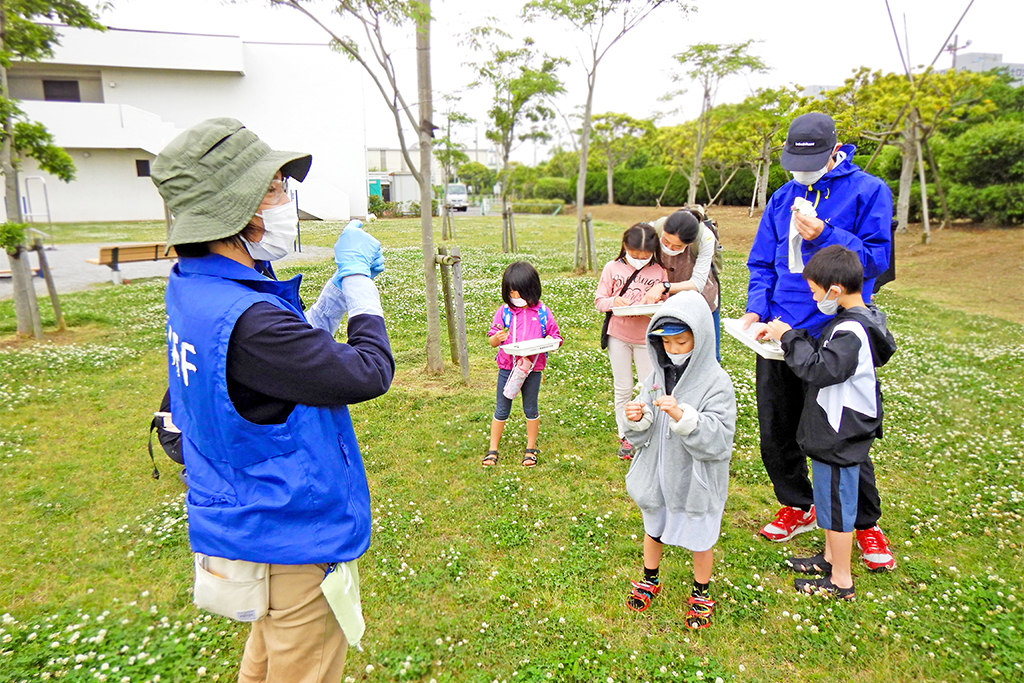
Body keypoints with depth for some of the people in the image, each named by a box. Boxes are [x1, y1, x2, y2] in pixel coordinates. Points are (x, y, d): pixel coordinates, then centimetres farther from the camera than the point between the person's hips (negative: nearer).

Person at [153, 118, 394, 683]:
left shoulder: (190, 286, -1)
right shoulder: (245, 320, -32)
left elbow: (295, 350, 9)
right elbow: (368, 374, -24)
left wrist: (345, 281, 2)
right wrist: (358, 278, -12)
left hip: (246, 524, 9)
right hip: (296, 532, -9)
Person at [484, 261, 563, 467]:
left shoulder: (542, 313, -3)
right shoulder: (504, 312, -2)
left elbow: (556, 337, 4)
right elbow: (491, 340, 0)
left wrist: (552, 341, -18)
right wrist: (496, 338, -23)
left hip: (533, 368, 0)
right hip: (507, 367, 0)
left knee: (530, 408, 13)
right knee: (501, 409, 9)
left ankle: (531, 448, 29)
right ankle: (493, 449, 21)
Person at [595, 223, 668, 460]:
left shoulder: (659, 271, -3)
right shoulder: (612, 268, -3)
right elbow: (599, 300, 0)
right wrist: (614, 302, -22)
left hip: (647, 337, 0)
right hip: (618, 336, 0)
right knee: (623, 389, 8)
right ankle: (625, 436, 23)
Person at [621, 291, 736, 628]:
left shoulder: (716, 382, -19)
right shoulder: (658, 376, -3)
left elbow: (718, 439, -25)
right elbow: (642, 435, 2)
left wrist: (682, 416, -37)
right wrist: (637, 419, -20)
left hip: (696, 480, -4)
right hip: (657, 472, 5)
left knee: (699, 539, 15)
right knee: (653, 528, 23)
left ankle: (702, 594, 41)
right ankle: (650, 580, 49)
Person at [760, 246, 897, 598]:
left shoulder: (852, 330, -26)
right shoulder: (855, 320, 6)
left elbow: (821, 369, -31)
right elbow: (824, 353, 15)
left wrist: (790, 338, -21)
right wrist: (792, 337, 3)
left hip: (839, 436, -10)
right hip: (838, 430, 10)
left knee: (836, 502, 4)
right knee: (829, 496, 23)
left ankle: (841, 581, 20)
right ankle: (830, 557, 41)